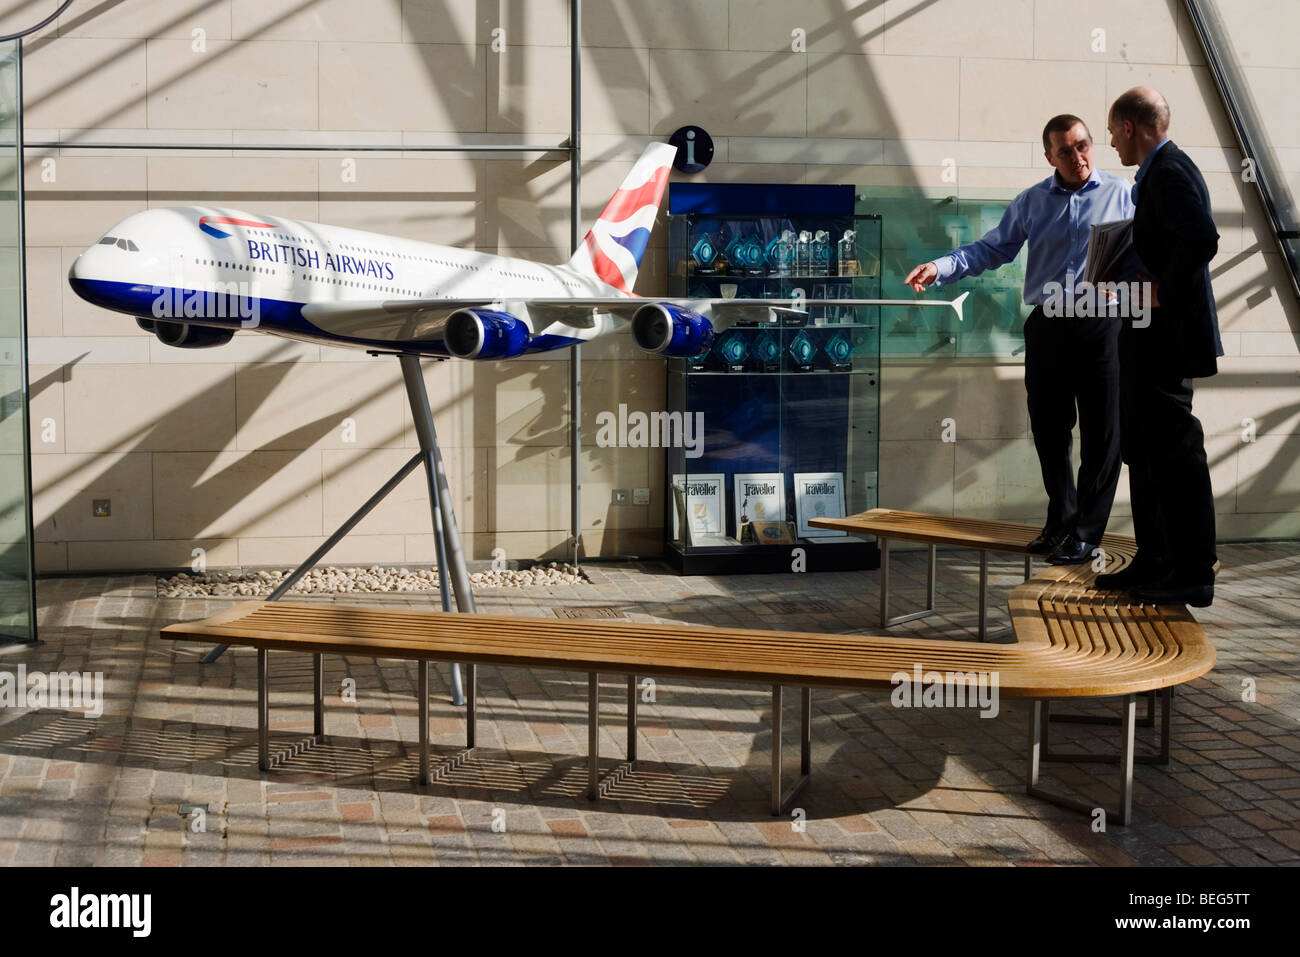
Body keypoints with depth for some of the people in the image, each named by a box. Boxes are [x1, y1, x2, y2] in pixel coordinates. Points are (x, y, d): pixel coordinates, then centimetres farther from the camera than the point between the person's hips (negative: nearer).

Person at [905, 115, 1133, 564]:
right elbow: (992, 248, 10)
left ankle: (1086, 533, 8)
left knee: (1101, 434, 0)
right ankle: (1060, 521, 23)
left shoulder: (1121, 193, 5)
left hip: (1102, 327, -3)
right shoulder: (1032, 201, 12)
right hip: (1047, 328, 3)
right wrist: (940, 268, -4)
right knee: (1049, 431, 7)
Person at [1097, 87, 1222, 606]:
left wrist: (1161, 293, -21)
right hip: (1149, 336, 11)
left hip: (1165, 336, -11)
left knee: (1175, 451, -6)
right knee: (1143, 448, 15)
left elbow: (1202, 238, -29)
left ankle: (1193, 574, 1)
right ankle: (1154, 563, 24)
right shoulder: (1159, 172, 17)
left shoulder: (1170, 172, -15)